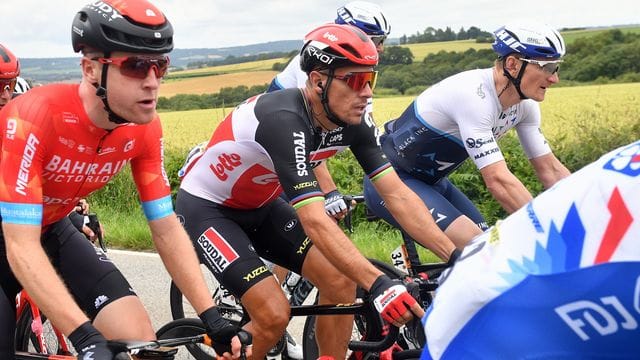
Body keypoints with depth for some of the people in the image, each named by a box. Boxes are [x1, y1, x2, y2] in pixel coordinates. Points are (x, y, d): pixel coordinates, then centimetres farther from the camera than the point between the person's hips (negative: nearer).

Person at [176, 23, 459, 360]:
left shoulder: (351, 122, -13)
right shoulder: (285, 121, -36)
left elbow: (397, 194, -14)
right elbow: (314, 221, -43)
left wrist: (455, 256, -23)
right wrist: (378, 284, -52)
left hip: (259, 206, 7)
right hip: (206, 207, -7)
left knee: (340, 281, -8)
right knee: (274, 314, -18)